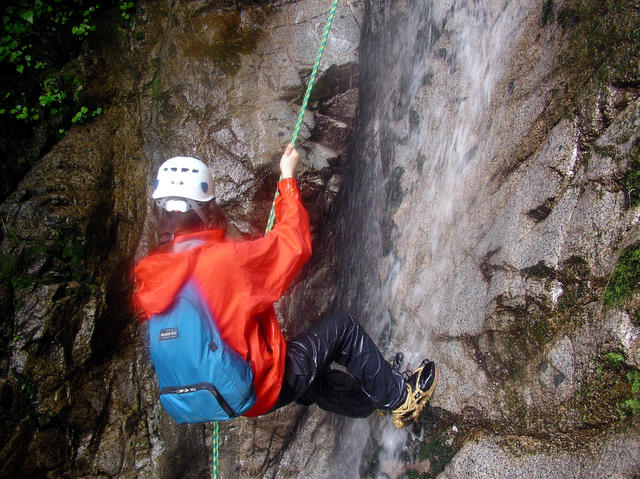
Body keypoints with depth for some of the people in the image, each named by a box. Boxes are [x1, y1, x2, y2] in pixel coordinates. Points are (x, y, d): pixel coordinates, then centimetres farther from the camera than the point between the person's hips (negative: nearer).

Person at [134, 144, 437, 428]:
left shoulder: (148, 277, -7)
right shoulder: (224, 259, -29)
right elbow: (295, 243, -14)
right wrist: (288, 177, -4)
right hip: (263, 392, -7)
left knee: (314, 377, 29)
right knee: (343, 327, 8)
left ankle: (374, 402, 51)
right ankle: (399, 396, 27)